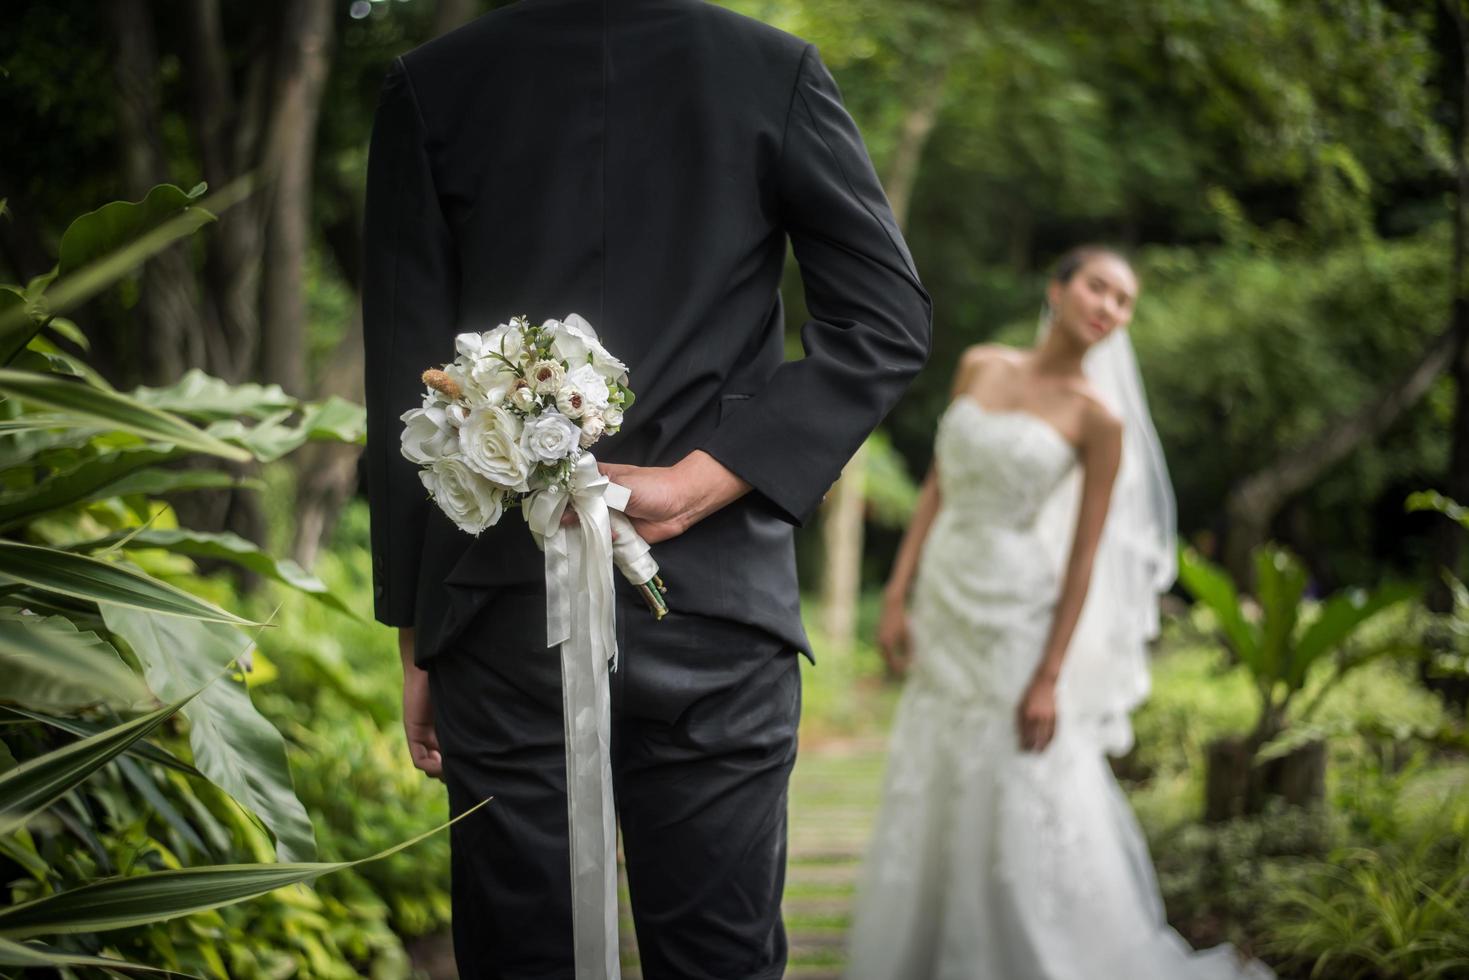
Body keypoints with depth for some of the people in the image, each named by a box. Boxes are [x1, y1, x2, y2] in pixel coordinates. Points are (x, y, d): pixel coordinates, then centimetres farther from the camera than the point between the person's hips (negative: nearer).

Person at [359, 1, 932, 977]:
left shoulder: (427, 89, 2)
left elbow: (403, 391, 1)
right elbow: (889, 321, -4)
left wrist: (413, 635, 7)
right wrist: (700, 483, -8)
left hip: (501, 617, 0)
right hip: (719, 614, 0)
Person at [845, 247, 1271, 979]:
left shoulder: (1099, 418, -7)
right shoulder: (979, 367, 5)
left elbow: (1085, 553, -9)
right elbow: (938, 486, 9)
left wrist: (1050, 677, -12)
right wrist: (897, 597, 3)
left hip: (1018, 616, -5)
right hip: (944, 609, 5)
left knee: (1026, 807, -2)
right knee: (927, 802, 11)